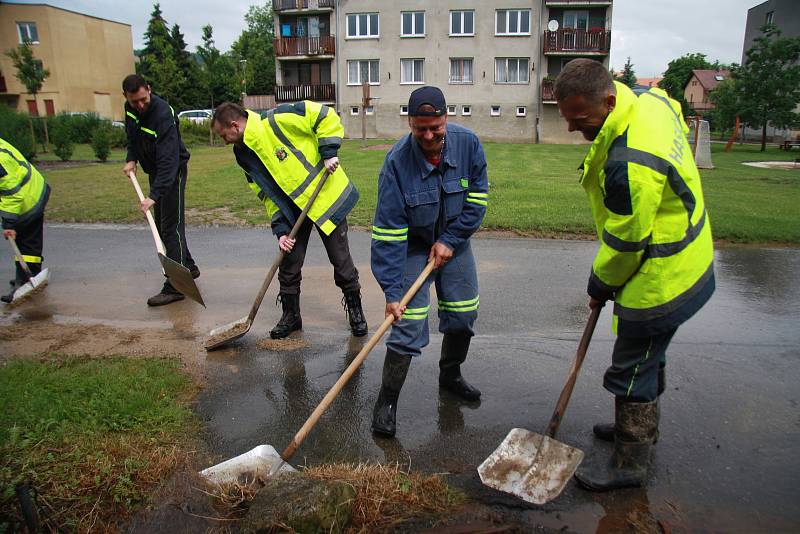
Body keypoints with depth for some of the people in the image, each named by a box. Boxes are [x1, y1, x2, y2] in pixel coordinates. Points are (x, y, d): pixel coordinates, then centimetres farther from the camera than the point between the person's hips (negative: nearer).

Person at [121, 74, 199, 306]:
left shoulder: (163, 115, -29)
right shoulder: (130, 108, -4)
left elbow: (168, 161, -35)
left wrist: (154, 195, -40)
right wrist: (131, 159, 1)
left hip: (173, 172, -9)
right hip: (155, 171, 9)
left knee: (170, 227, -10)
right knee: (161, 225, 16)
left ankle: (175, 287, -6)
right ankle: (188, 267, 31)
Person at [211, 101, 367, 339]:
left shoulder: (277, 121, -21)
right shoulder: (244, 154, 2)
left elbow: (326, 117, -20)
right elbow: (268, 194, 3)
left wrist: (328, 153, -23)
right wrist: (280, 229, -7)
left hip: (327, 196, -6)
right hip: (293, 209, 6)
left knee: (341, 261, 4)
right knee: (288, 263, 7)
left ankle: (355, 310, 23)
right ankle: (290, 315, 26)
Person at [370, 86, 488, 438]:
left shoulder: (467, 143, -17)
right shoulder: (397, 161, -27)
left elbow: (478, 198, -5)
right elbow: (388, 230, -27)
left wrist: (450, 240, -12)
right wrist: (391, 291, -29)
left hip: (453, 241, 4)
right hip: (413, 245, -4)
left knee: (464, 314, 10)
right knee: (408, 323, -11)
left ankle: (450, 375, 36)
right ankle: (387, 400, 3)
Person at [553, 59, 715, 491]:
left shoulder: (629, 163, -35)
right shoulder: (651, 99, -4)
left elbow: (624, 243, -25)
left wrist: (601, 286, -5)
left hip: (660, 281, -10)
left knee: (632, 371, 5)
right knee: (649, 355, 26)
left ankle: (629, 464, 24)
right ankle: (643, 427, 47)